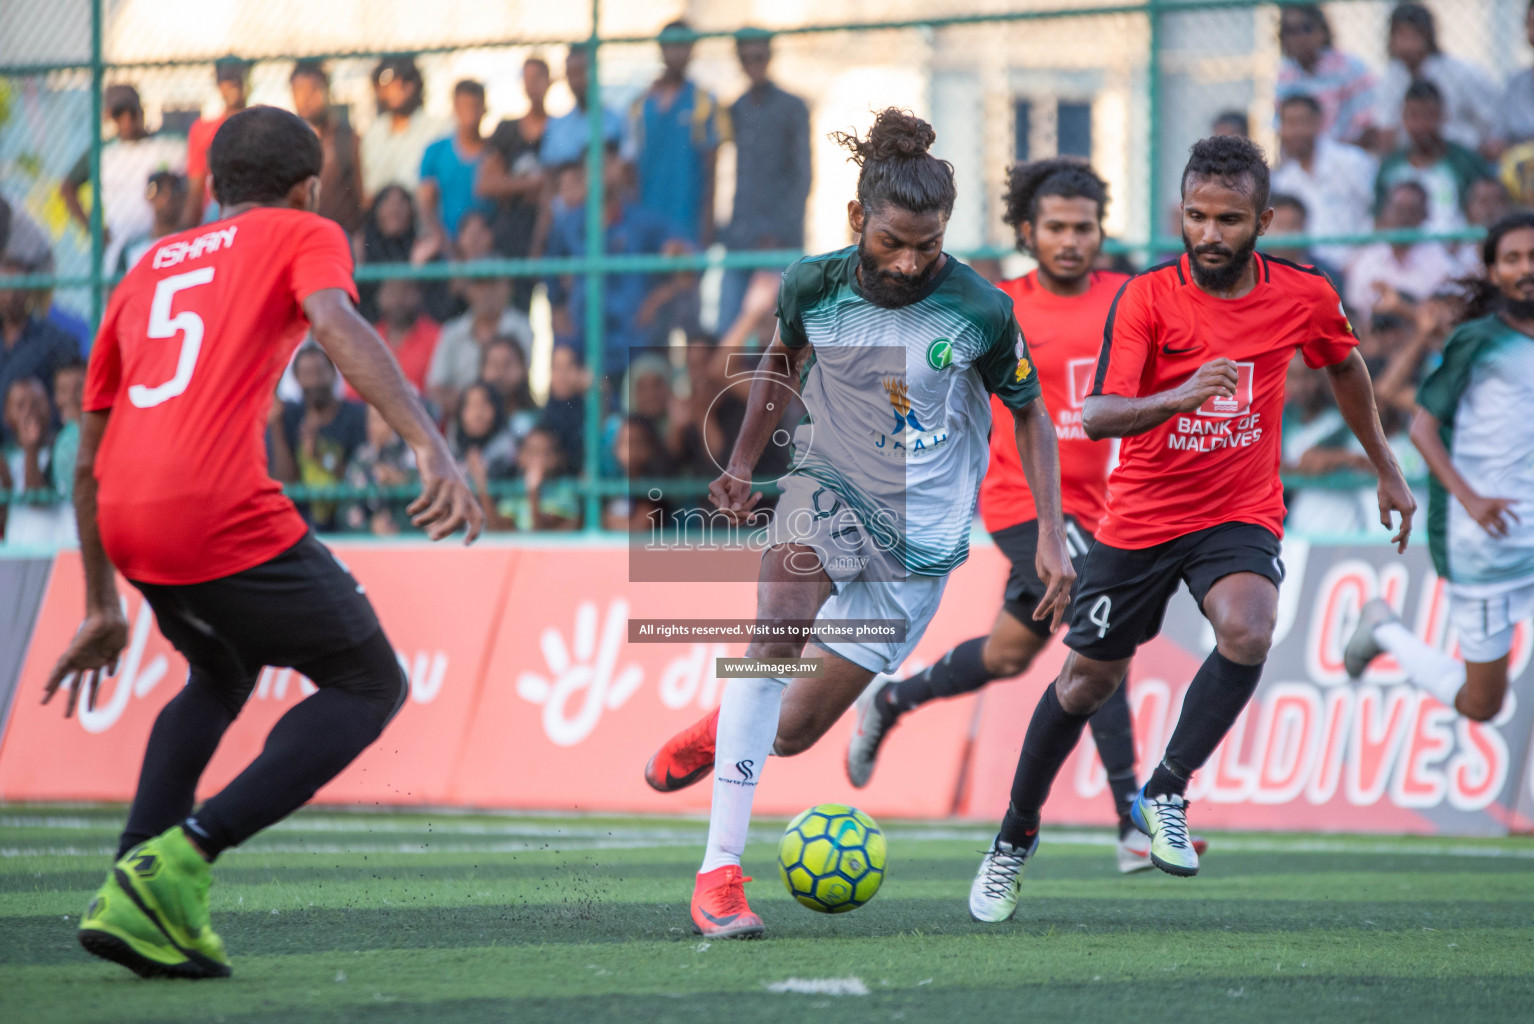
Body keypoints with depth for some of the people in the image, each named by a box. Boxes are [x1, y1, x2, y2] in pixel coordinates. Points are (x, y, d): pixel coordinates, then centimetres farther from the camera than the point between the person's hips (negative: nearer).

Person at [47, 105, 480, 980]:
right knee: (371, 685, 9)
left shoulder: (149, 268, 29)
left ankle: (131, 894, 16)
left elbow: (87, 460, 31)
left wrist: (103, 607, 38)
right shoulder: (304, 236, 13)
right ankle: (179, 860, -7)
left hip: (125, 519, 7)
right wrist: (433, 446, -23)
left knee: (224, 673, 33)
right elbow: (339, 326, -12)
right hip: (224, 514, -7)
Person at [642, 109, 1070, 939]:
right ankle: (720, 870, -30)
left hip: (919, 542, 0)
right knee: (780, 619, -32)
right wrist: (742, 464, 11)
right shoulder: (815, 285, -8)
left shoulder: (981, 311, -12)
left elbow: (1030, 413, 3)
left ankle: (723, 731, 37)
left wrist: (1051, 538, -2)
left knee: (795, 732, -3)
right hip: (829, 493, 0)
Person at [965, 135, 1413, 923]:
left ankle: (1165, 794, -15)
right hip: (1141, 515, -1)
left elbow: (1345, 368, 15)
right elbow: (1096, 416, -27)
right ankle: (1016, 835, 31)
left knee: (1248, 628, -30)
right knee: (1089, 678, 9)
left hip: (1241, 514, 1)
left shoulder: (1303, 298, -8)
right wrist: (1179, 397, -46)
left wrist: (1387, 471, 23)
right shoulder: (1146, 298, -16)